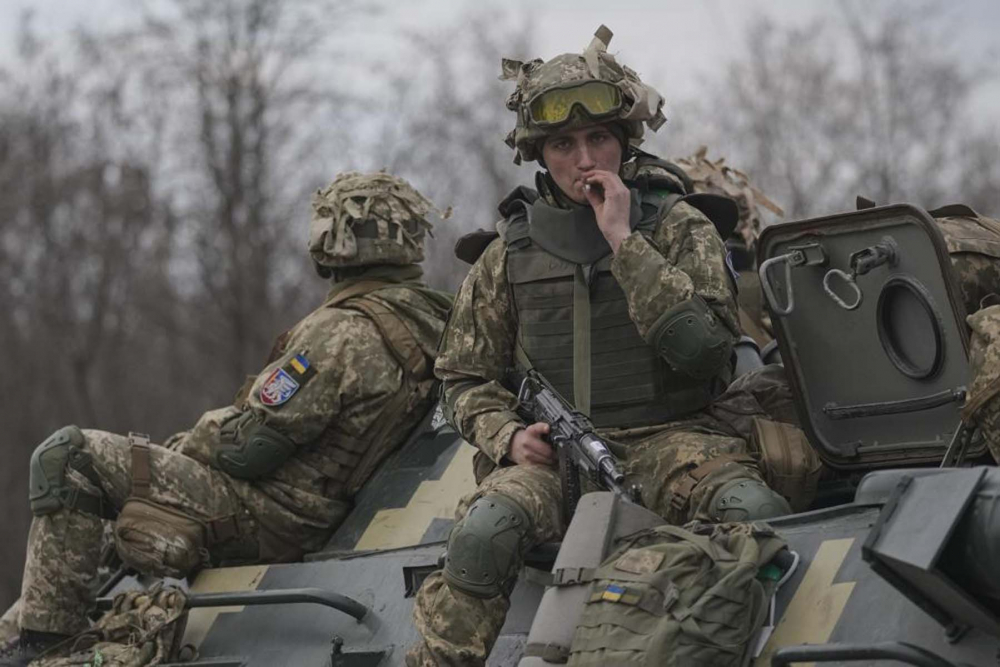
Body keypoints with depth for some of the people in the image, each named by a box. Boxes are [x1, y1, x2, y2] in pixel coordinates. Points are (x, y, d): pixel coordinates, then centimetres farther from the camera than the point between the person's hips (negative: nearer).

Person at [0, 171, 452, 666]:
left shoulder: (344, 330, -22)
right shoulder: (425, 319, 8)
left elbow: (250, 444, -21)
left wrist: (184, 445, -1)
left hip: (263, 515, -11)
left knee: (68, 457, -12)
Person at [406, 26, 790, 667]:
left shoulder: (679, 228, 5)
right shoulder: (511, 253, 12)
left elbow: (702, 343, -12)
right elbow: (467, 378, 18)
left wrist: (623, 241, -12)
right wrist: (507, 437, -4)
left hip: (668, 441, -1)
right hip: (550, 453, 1)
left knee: (758, 513, -33)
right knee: (482, 533, -32)